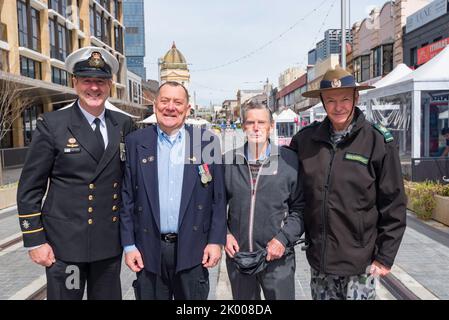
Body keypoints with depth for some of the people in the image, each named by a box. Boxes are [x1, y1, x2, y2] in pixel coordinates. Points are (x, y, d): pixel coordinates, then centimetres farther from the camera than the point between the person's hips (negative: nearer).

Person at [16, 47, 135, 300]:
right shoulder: (52, 125, -6)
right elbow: (29, 189, -4)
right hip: (65, 243, -3)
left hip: (111, 241, 3)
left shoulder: (124, 125, 3)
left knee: (109, 295, 16)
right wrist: (35, 241, -7)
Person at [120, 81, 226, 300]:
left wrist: (216, 241, -3)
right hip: (149, 250, 1)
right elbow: (126, 197, 2)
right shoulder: (135, 142, 1)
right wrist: (129, 245, -1)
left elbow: (218, 197, 1)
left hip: (193, 249, 0)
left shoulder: (207, 141, -1)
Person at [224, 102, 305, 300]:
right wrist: (224, 234, -3)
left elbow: (300, 208, -2)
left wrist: (283, 239, -12)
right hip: (237, 254, 2)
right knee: (243, 297, 18)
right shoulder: (228, 161, 1)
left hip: (278, 257, -2)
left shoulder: (289, 160, -5)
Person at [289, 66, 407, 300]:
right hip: (319, 262, 3)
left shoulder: (379, 142, -9)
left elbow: (393, 206, -5)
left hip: (359, 263, -3)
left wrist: (385, 257, -4)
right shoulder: (305, 139, -1)